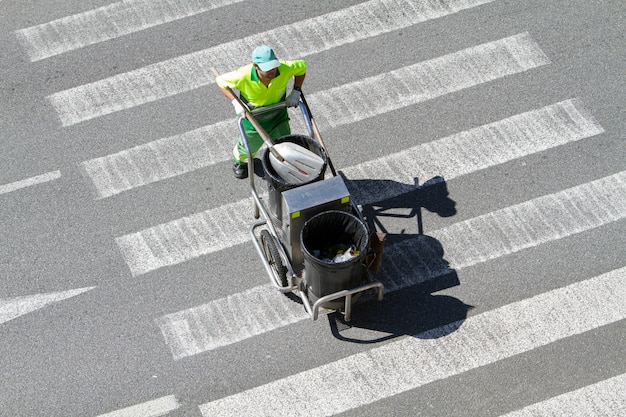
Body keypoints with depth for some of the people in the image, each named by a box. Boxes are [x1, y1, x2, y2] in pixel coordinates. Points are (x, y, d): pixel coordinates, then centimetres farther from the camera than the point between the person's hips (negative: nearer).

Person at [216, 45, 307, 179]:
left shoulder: (285, 69, -32)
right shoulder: (244, 76, -38)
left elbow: (302, 66, -9)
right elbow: (221, 81, -19)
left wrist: (295, 92, -15)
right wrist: (235, 102, -29)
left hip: (278, 117, 1)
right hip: (253, 120, -1)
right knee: (249, 147, 26)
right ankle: (240, 161, 63)